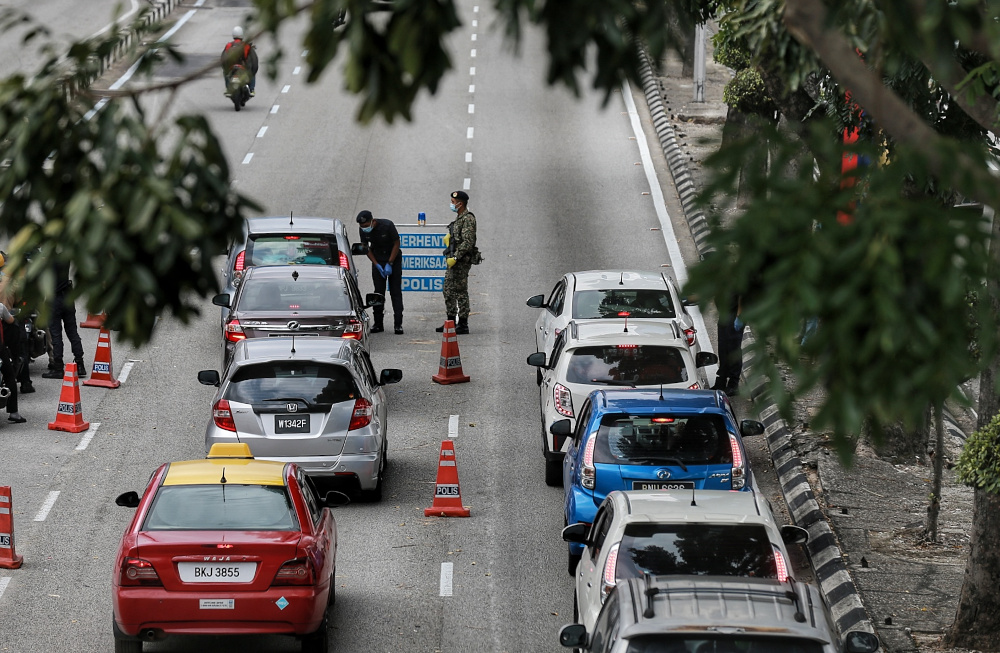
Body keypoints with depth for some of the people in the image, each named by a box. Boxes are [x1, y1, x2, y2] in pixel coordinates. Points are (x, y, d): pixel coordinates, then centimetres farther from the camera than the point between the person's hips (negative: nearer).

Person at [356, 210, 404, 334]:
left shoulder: (387, 225, -23)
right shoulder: (363, 230, -11)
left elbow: (396, 244, -14)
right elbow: (366, 248, 1)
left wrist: (389, 264, -16)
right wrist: (377, 265, -9)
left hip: (393, 259, -3)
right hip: (377, 260, 3)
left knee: (396, 292, -7)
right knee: (378, 292, -2)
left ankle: (398, 324, -10)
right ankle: (378, 324, 3)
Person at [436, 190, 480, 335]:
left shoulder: (468, 219, -15)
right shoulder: (459, 218, 16)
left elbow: (467, 242, -22)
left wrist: (455, 257, -23)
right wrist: (448, 236, 6)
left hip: (462, 260, -10)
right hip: (454, 260, 10)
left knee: (461, 292, -6)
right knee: (448, 291, 14)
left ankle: (463, 325, -3)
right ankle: (451, 321, 20)